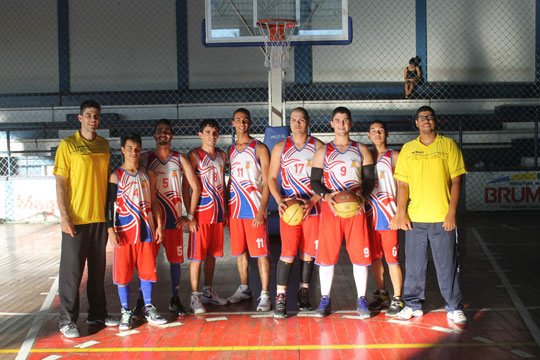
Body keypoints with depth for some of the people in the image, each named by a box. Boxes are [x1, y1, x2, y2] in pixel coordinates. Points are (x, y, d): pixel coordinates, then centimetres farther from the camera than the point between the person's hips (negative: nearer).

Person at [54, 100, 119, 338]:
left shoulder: (104, 145, 10)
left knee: (98, 267, 12)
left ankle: (97, 314, 24)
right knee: (71, 269, 1)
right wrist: (64, 216, -14)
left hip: (99, 217, 5)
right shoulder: (67, 145, -4)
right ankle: (67, 320, 11)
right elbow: (60, 182, -7)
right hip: (76, 219, -5)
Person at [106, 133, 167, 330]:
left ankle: (148, 308, 19)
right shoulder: (115, 176, -1)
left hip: (146, 231, 3)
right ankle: (126, 311, 13)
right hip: (124, 232, -3)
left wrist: (159, 225, 7)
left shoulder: (148, 175, 10)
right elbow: (110, 204, -3)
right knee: (123, 272, 1)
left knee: (147, 270, 7)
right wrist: (110, 229, -10)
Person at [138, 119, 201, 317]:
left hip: (174, 218, 1)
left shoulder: (180, 159, 5)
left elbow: (196, 187, 7)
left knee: (175, 259, 6)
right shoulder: (145, 158, 2)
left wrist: (190, 215, 3)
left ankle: (175, 300, 18)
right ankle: (141, 302, 10)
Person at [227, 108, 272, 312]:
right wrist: (225, 210, 12)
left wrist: (261, 210, -16)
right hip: (234, 209, 5)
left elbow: (267, 182, -7)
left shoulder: (259, 148, -3)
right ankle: (244, 289, 26)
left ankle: (265, 295, 2)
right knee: (239, 251, 12)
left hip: (254, 209, -5)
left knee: (261, 252, -4)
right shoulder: (231, 151, 13)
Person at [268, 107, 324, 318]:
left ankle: (304, 293, 22)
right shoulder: (281, 147, 7)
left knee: (308, 252, 7)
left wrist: (312, 202, -12)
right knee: (288, 252, -7)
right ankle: (280, 297, -1)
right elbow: (272, 177, 8)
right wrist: (279, 200, -8)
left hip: (312, 206, 1)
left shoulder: (318, 146, 3)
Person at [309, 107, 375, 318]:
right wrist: (326, 195, -15)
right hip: (330, 208, 0)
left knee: (360, 254, 0)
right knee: (326, 255, -1)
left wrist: (362, 194, -14)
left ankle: (361, 300, 13)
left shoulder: (361, 150, 11)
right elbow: (314, 181, 5)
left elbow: (370, 179, 7)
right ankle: (325, 299, 12)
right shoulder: (323, 152, 9)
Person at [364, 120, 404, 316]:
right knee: (374, 257, 11)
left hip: (389, 216, -4)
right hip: (370, 216, 4)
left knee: (392, 259, -3)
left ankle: (397, 298, 7)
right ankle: (381, 294, 26)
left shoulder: (394, 157, 0)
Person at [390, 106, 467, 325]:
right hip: (414, 217, 2)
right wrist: (401, 213, -1)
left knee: (447, 265, 3)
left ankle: (454, 308, 15)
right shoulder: (408, 149, 9)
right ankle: (413, 305, 21)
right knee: (414, 264, 8)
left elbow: (456, 181, 0)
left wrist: (452, 212, -7)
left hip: (442, 218, -2)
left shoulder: (448, 145, 4)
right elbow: (403, 184, 8)